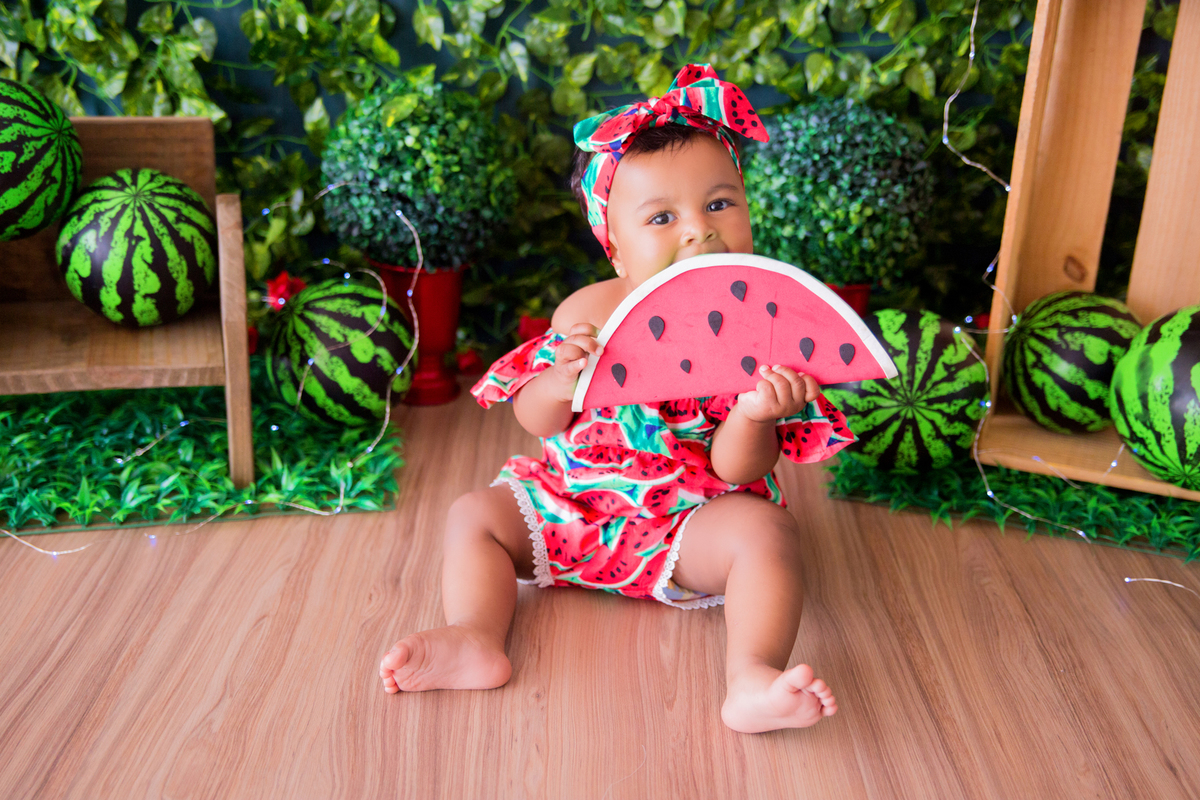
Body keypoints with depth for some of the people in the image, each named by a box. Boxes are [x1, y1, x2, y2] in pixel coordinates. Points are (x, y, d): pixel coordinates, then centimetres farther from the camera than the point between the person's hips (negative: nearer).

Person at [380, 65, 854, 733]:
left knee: (765, 528, -29)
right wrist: (560, 383, -22)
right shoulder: (586, 313, -6)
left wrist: (752, 416, -38)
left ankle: (754, 679, -40)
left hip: (696, 513, -3)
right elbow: (535, 422, 2)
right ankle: (475, 640, -19)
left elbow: (737, 471, -15)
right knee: (476, 514, -5)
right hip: (576, 502, 4)